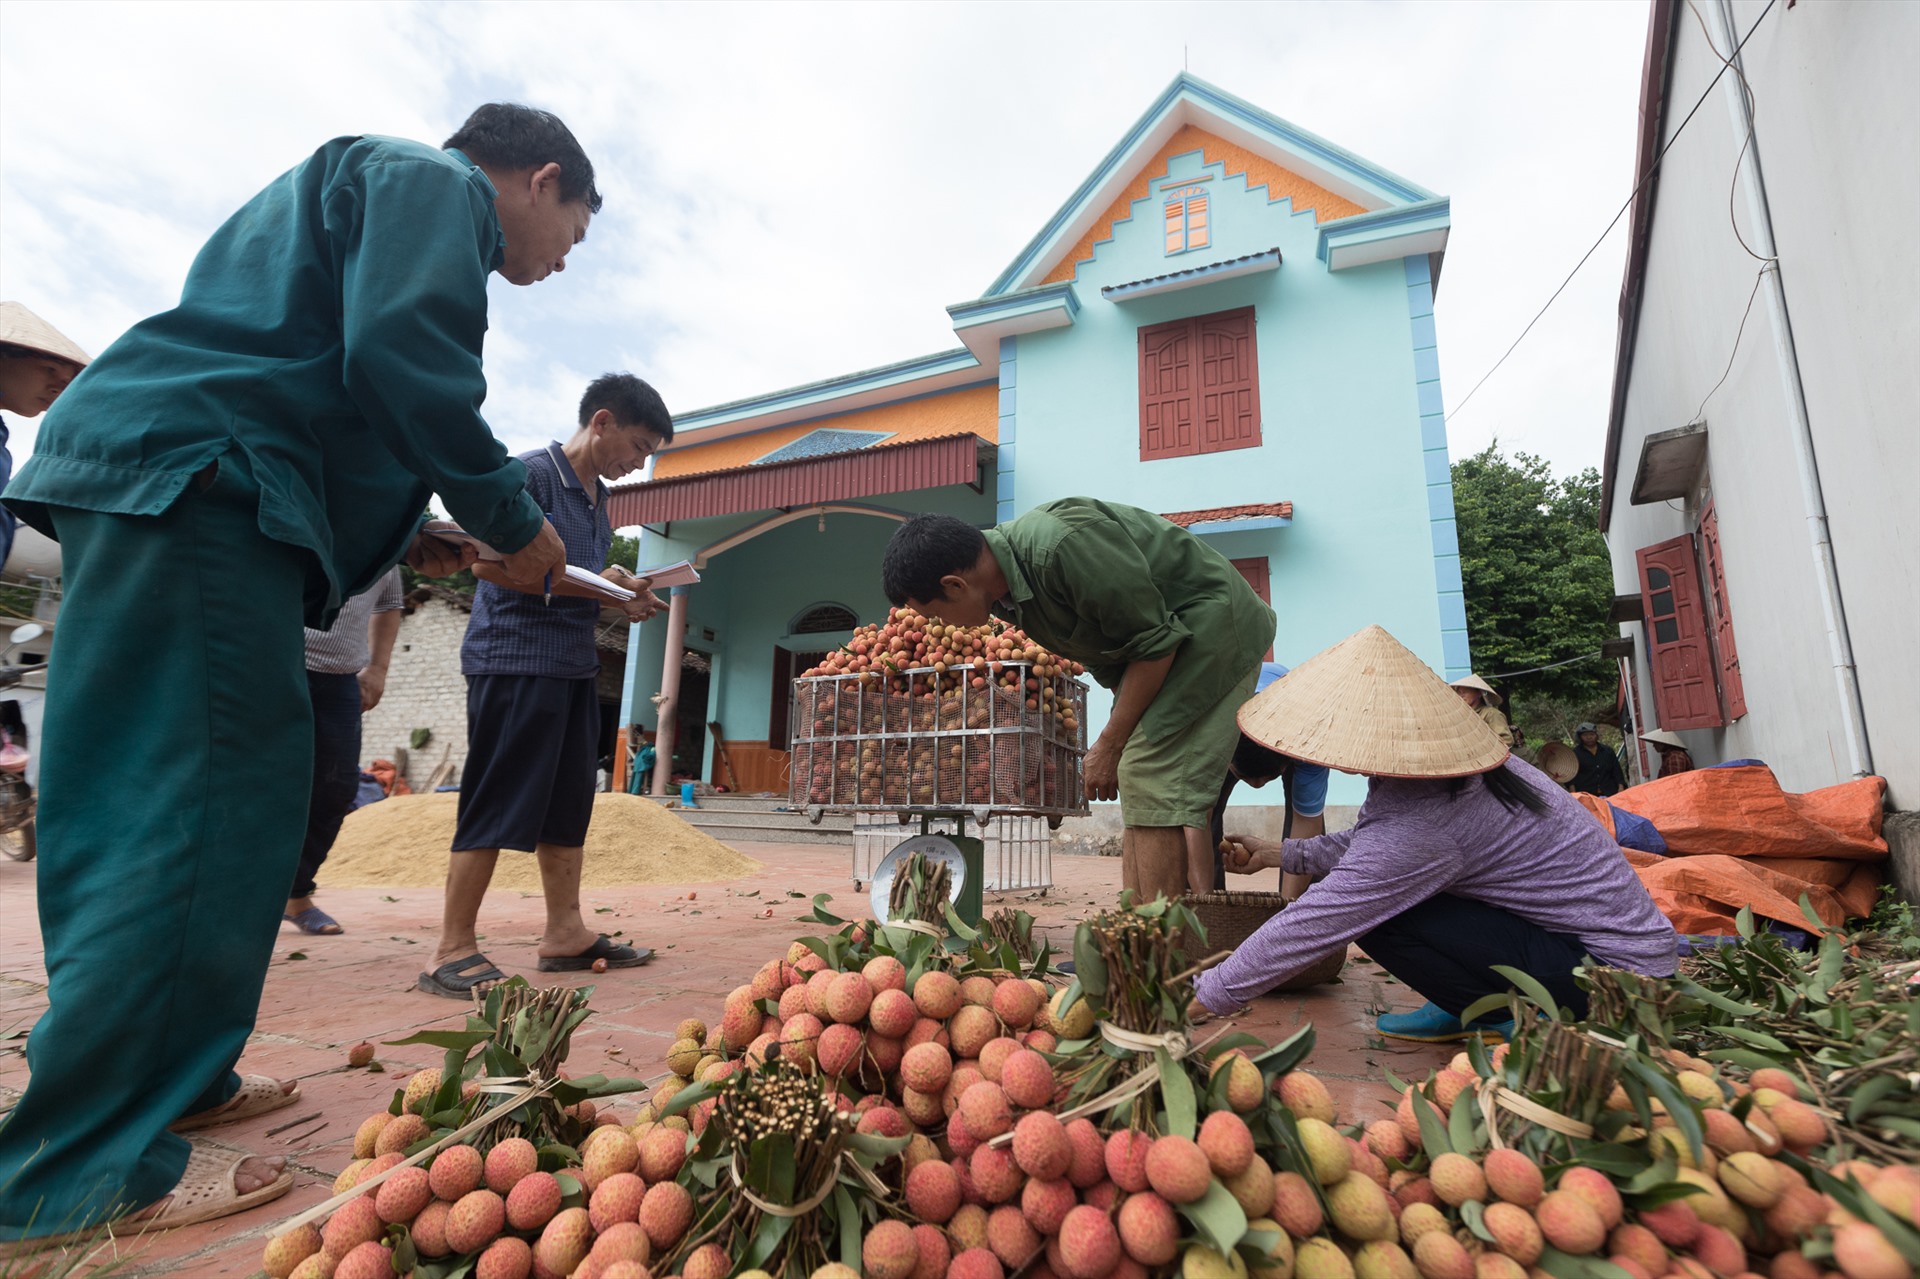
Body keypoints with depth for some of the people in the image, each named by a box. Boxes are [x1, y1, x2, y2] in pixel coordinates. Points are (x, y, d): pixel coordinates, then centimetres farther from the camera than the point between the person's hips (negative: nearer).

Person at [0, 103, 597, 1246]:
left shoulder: (360, 182, 32)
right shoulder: (433, 182, 1)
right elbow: (401, 354, -18)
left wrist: (401, 539, 20)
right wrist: (512, 520, -9)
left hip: (155, 488, 11)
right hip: (194, 480, -11)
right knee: (201, 804, -11)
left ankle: (174, 1081, 23)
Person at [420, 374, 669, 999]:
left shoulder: (597, 497, 19)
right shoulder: (531, 473, -8)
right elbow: (489, 562, -16)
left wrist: (622, 602, 7)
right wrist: (592, 586, -18)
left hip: (575, 664, 9)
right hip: (515, 659, -9)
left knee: (569, 802, 10)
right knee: (496, 805, -5)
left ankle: (565, 932, 18)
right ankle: (452, 950, 5)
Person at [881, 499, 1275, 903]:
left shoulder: (1062, 546, -32)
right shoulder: (1004, 586, -2)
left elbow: (1155, 641, -25)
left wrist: (1110, 744, -17)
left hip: (1212, 625, -9)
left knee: (1155, 793, -15)